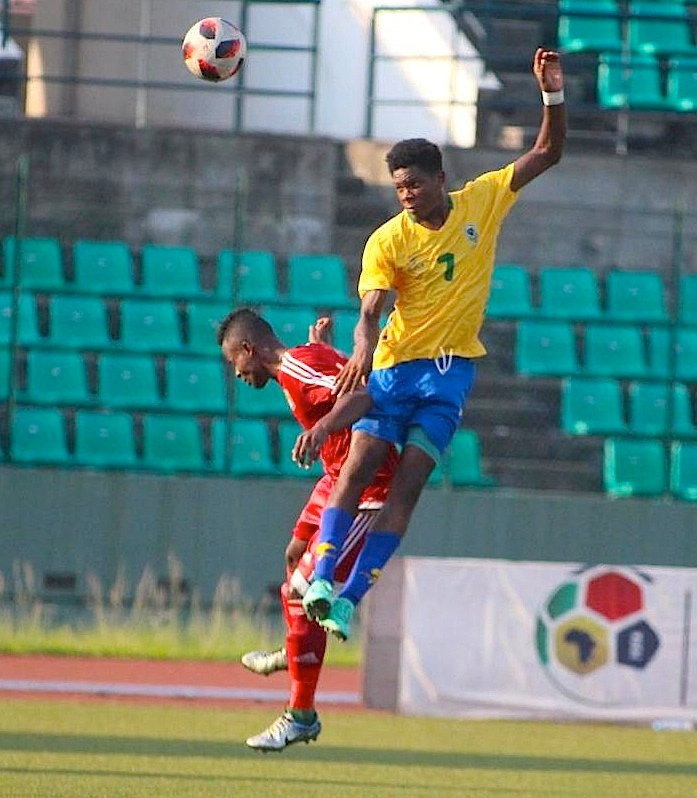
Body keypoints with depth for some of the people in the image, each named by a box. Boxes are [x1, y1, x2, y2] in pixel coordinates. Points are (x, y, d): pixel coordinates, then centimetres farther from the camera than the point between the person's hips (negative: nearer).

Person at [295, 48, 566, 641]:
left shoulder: (483, 201, -1)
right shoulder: (387, 242, -7)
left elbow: (548, 152, 2)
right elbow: (371, 313, -16)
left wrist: (553, 95, -13)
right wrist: (364, 348, -39)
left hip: (452, 368, 1)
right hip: (395, 366, -1)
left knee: (409, 482, -8)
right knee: (360, 464, -16)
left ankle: (351, 597, -11)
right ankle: (321, 577, -17)